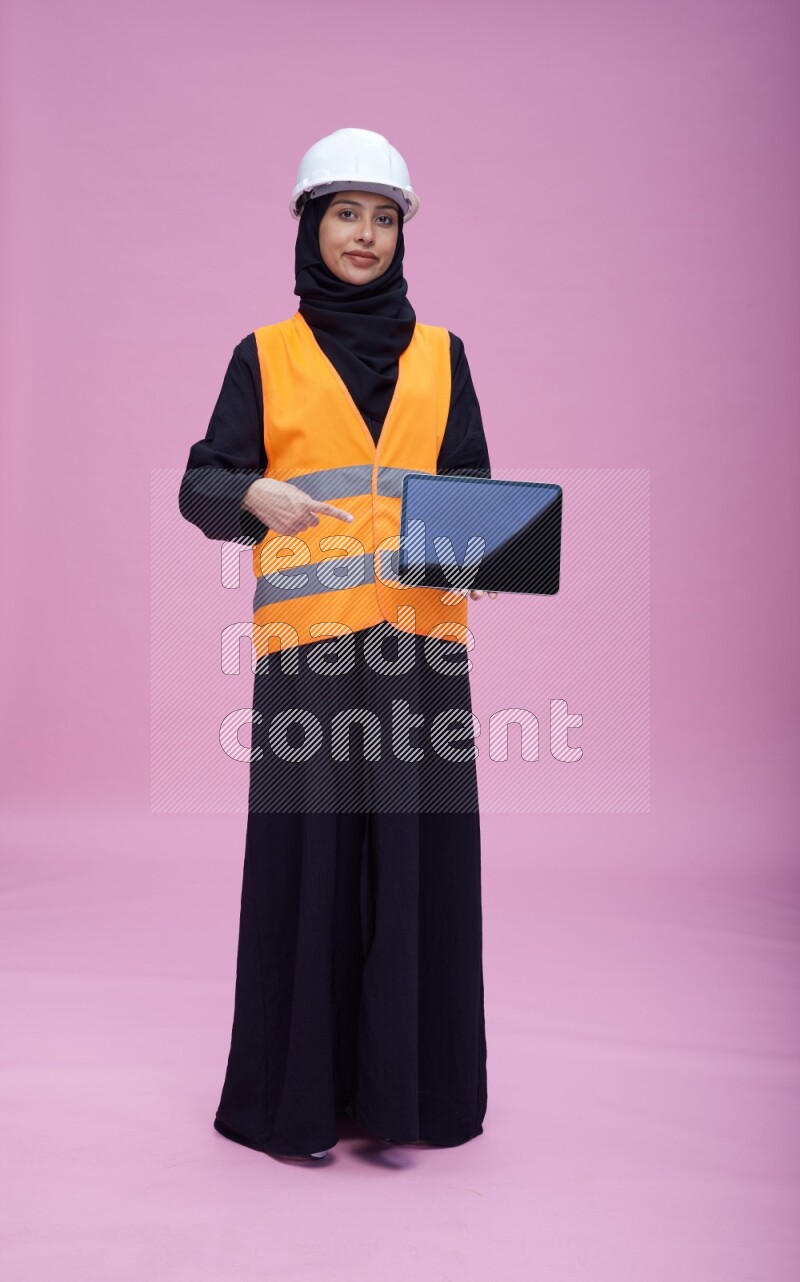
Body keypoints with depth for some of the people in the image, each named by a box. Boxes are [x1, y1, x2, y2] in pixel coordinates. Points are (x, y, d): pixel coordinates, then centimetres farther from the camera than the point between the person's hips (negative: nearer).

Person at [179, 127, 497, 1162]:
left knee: (418, 850, 4)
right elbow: (201, 484, 4)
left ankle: (411, 1078, 19)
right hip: (306, 639, -2)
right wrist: (257, 495, -18)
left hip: (420, 636, 2)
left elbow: (476, 486, 11)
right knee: (308, 850, 0)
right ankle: (298, 1087, 16)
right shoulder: (265, 356, 9)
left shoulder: (440, 355, 14)